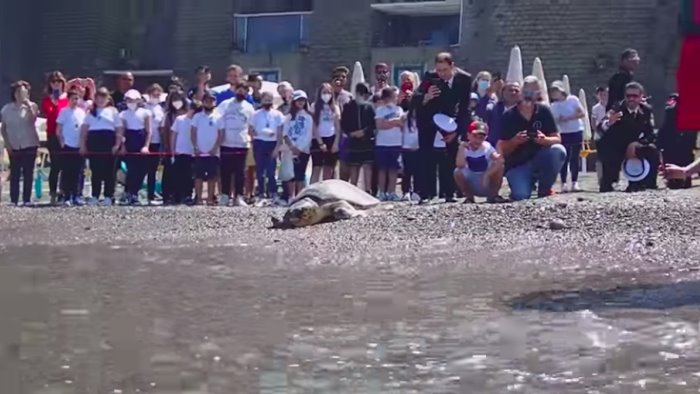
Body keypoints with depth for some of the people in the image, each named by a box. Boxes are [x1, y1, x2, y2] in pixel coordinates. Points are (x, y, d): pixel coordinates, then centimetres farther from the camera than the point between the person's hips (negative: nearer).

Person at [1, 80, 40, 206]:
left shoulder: (31, 106, 1)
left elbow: (32, 118, -18)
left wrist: (28, 105, -20)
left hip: (29, 145, -1)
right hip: (13, 146, 1)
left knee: (28, 173, -1)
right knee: (14, 174, 0)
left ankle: (27, 199, 2)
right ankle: (14, 200, 1)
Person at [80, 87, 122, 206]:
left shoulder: (113, 111, 9)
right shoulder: (91, 112, 16)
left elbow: (119, 129, 4)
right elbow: (84, 129, 13)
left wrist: (117, 144, -6)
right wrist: (82, 144, 3)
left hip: (109, 142, -2)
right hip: (94, 142, 2)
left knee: (109, 170, -3)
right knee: (95, 170, 2)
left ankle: (108, 196, 0)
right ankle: (94, 196, 7)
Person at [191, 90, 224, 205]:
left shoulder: (218, 117, 4)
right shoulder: (197, 116, 6)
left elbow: (221, 134, 2)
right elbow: (193, 132, 5)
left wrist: (215, 148, -8)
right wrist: (195, 147, -6)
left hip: (213, 152, 0)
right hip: (199, 152, 0)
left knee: (212, 176, 1)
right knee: (199, 176, 0)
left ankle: (210, 198, 4)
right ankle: (198, 198, 3)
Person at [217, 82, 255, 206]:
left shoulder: (249, 107, 9)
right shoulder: (225, 105, 5)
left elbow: (251, 126, 12)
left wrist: (249, 137, -2)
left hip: (242, 145, 1)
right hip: (226, 144, -1)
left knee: (240, 172, 1)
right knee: (226, 171, 1)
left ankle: (238, 196, 4)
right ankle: (225, 195, 8)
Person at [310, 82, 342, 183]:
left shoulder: (335, 108, 8)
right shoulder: (315, 107, -1)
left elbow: (338, 127, 6)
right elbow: (314, 127, -5)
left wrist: (336, 143, -4)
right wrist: (321, 143, -11)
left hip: (331, 139, 3)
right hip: (318, 140, -3)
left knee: (328, 169, 7)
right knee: (316, 169, -7)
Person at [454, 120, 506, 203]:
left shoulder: (487, 147, -9)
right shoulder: (465, 149, -8)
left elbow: (499, 159, -27)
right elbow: (460, 165, -26)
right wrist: (462, 148, -31)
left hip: (487, 183, 0)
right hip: (471, 186, 1)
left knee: (499, 167, -26)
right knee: (458, 172, -28)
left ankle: (493, 195, -8)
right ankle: (469, 197, -4)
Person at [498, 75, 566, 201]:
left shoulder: (544, 112, -2)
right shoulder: (509, 116, -6)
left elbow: (557, 139, -5)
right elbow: (502, 150, -6)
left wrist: (545, 140, -27)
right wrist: (514, 141, -26)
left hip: (539, 160, 2)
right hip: (517, 165, -2)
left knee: (558, 151, -28)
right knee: (521, 195, -28)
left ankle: (544, 189, -7)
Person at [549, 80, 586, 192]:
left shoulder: (572, 100, -3)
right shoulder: (553, 106, 4)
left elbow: (582, 113, -8)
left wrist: (568, 118, -17)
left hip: (576, 132, -2)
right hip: (563, 134, 2)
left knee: (575, 158, 2)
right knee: (564, 159, -3)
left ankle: (574, 182, 8)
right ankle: (564, 183, -2)